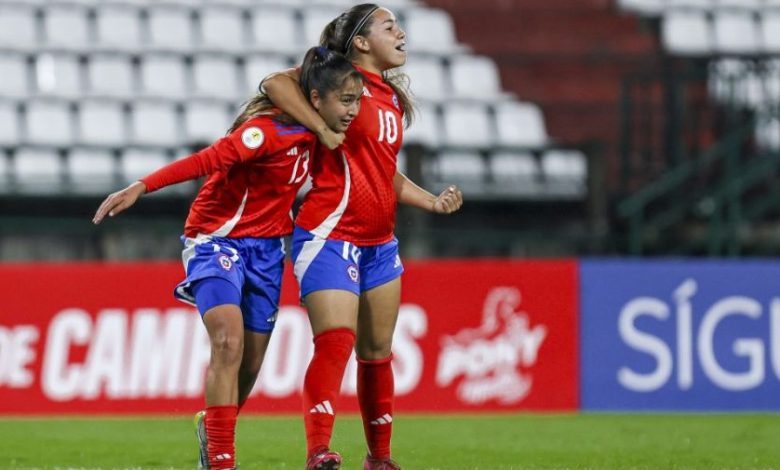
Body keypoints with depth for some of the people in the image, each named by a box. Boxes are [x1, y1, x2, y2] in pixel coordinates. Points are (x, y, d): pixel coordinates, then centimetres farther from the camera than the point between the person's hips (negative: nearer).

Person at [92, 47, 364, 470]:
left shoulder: (312, 135, 0)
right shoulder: (269, 131, -24)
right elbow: (206, 161, -32)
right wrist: (140, 188, -39)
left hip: (266, 248, 7)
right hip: (218, 240, -7)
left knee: (250, 363, 9)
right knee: (228, 343, -24)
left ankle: (212, 428, 36)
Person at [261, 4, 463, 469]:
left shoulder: (394, 100, 17)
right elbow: (275, 82, -19)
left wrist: (433, 201, 14)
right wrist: (324, 129, -23)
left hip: (380, 244, 8)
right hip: (331, 235, -8)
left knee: (378, 354, 12)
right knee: (336, 342, -21)